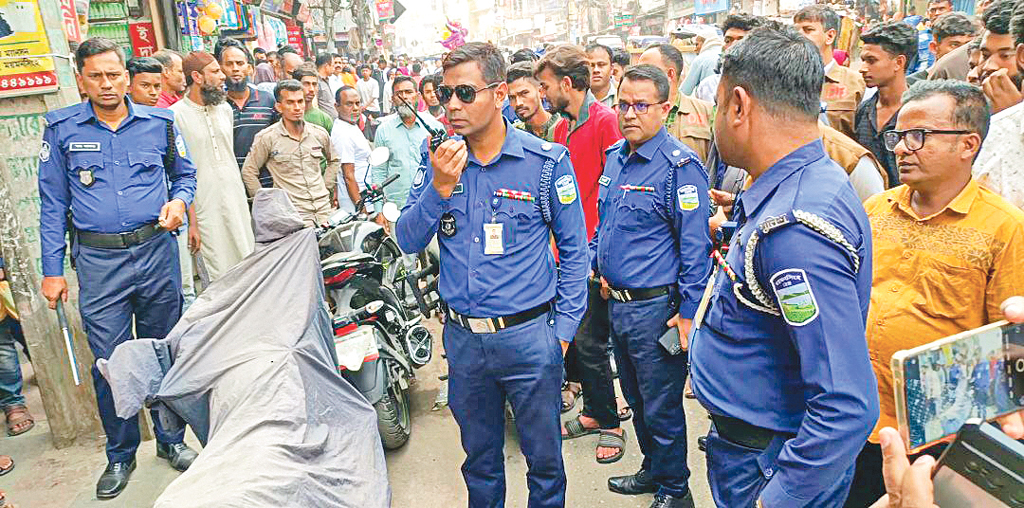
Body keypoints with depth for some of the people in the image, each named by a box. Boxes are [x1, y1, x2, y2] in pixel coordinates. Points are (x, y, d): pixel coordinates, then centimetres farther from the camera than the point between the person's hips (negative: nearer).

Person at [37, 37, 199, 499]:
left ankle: (171, 440, 29)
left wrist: (179, 201, -6)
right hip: (99, 262, -1)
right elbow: (52, 203, 4)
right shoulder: (61, 130, 2)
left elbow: (185, 174, 17)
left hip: (157, 251, 1)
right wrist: (52, 270, 1)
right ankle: (120, 455, 22)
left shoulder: (159, 123, 4)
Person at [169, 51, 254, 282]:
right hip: (205, 209, -6)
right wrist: (191, 222, -12)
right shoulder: (176, 115, -8)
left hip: (237, 204, 6)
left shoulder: (225, 110, 12)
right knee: (219, 278, -2)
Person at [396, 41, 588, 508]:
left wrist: (564, 326, -6)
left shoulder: (546, 160, -8)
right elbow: (409, 242, -1)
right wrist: (440, 187, -17)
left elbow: (573, 248, -2)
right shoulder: (437, 159, 1)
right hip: (462, 335, 3)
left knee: (543, 454, 14)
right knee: (479, 454, 21)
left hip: (529, 334, -3)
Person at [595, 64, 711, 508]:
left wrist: (689, 312, -18)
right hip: (617, 301, 8)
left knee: (661, 407, 6)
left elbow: (694, 246, -17)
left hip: (656, 307, -8)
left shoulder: (680, 166, -15)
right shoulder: (614, 156, 8)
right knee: (636, 398, 22)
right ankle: (653, 470, 41)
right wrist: (594, 262, 13)